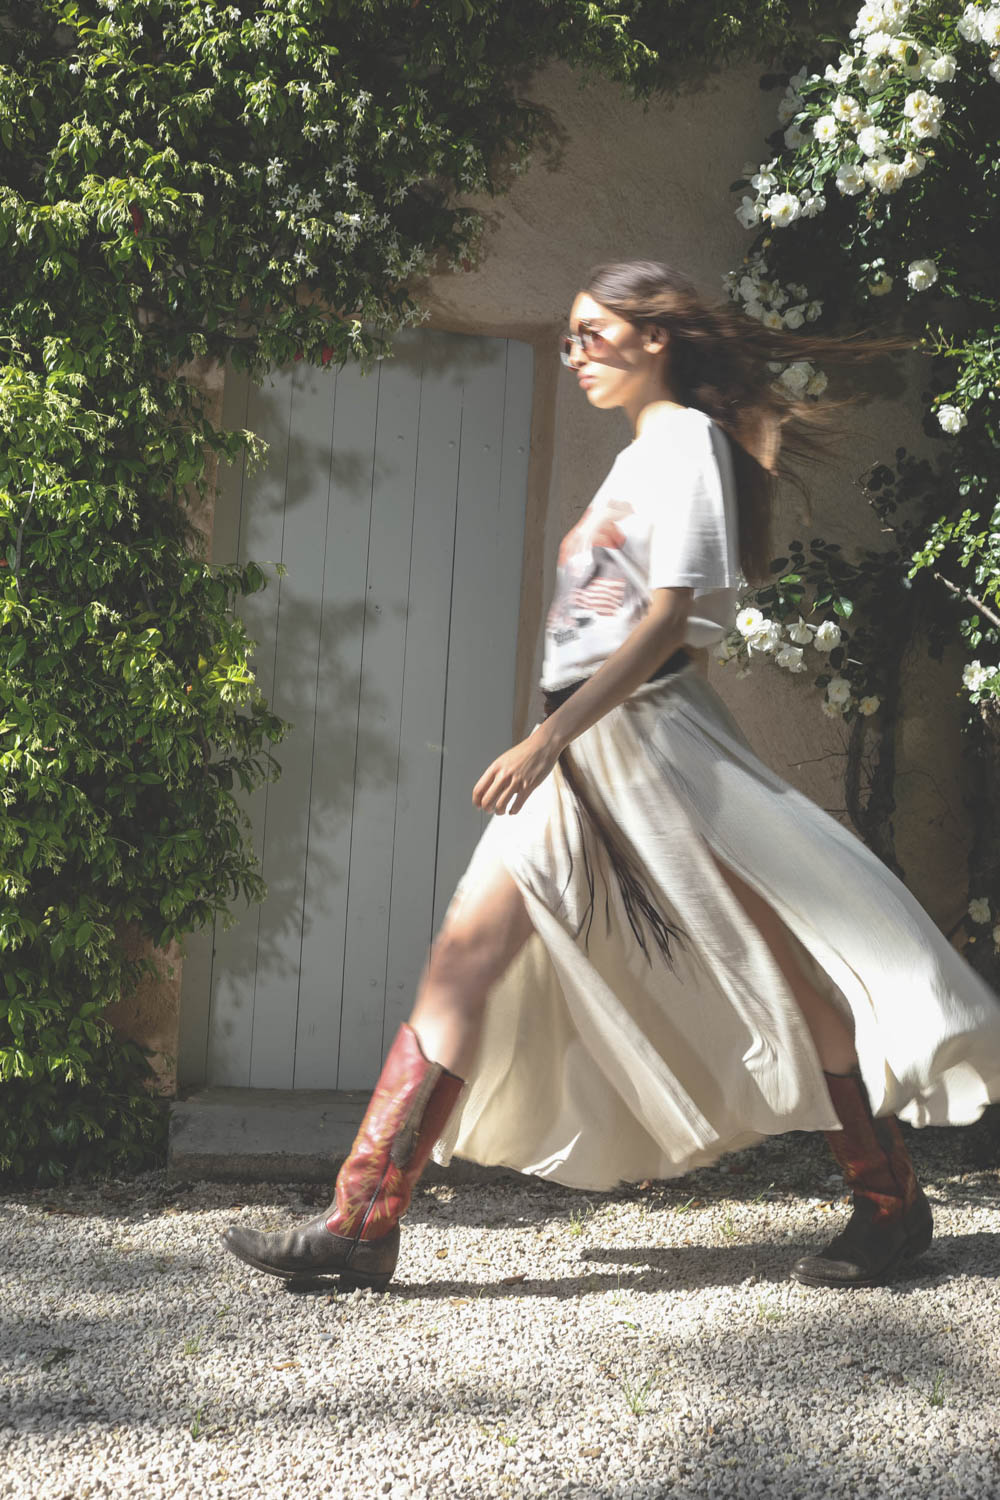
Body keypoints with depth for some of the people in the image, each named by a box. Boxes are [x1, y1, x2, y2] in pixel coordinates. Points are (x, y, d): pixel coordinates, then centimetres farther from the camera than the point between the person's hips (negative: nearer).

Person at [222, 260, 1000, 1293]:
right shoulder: (639, 455, 23)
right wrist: (556, 744, 19)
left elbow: (667, 617, -15)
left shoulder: (687, 440, -4)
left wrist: (549, 735, -21)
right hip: (580, 752, 9)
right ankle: (362, 1224, -1)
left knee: (781, 967, 0)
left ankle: (890, 1204, 15)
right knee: (465, 957, -1)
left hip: (649, 732, -9)